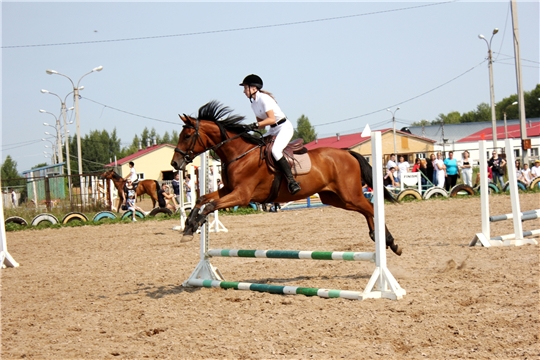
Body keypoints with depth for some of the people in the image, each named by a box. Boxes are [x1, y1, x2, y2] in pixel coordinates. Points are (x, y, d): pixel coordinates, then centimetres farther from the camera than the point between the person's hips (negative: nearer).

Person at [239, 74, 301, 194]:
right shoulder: (253, 103, 10)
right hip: (273, 130, 10)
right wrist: (251, 127, -6)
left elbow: (271, 119, -24)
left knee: (275, 151, -31)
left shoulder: (264, 98, -17)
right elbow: (261, 123, 13)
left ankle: (292, 181, -31)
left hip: (284, 127, -10)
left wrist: (256, 125, -30)